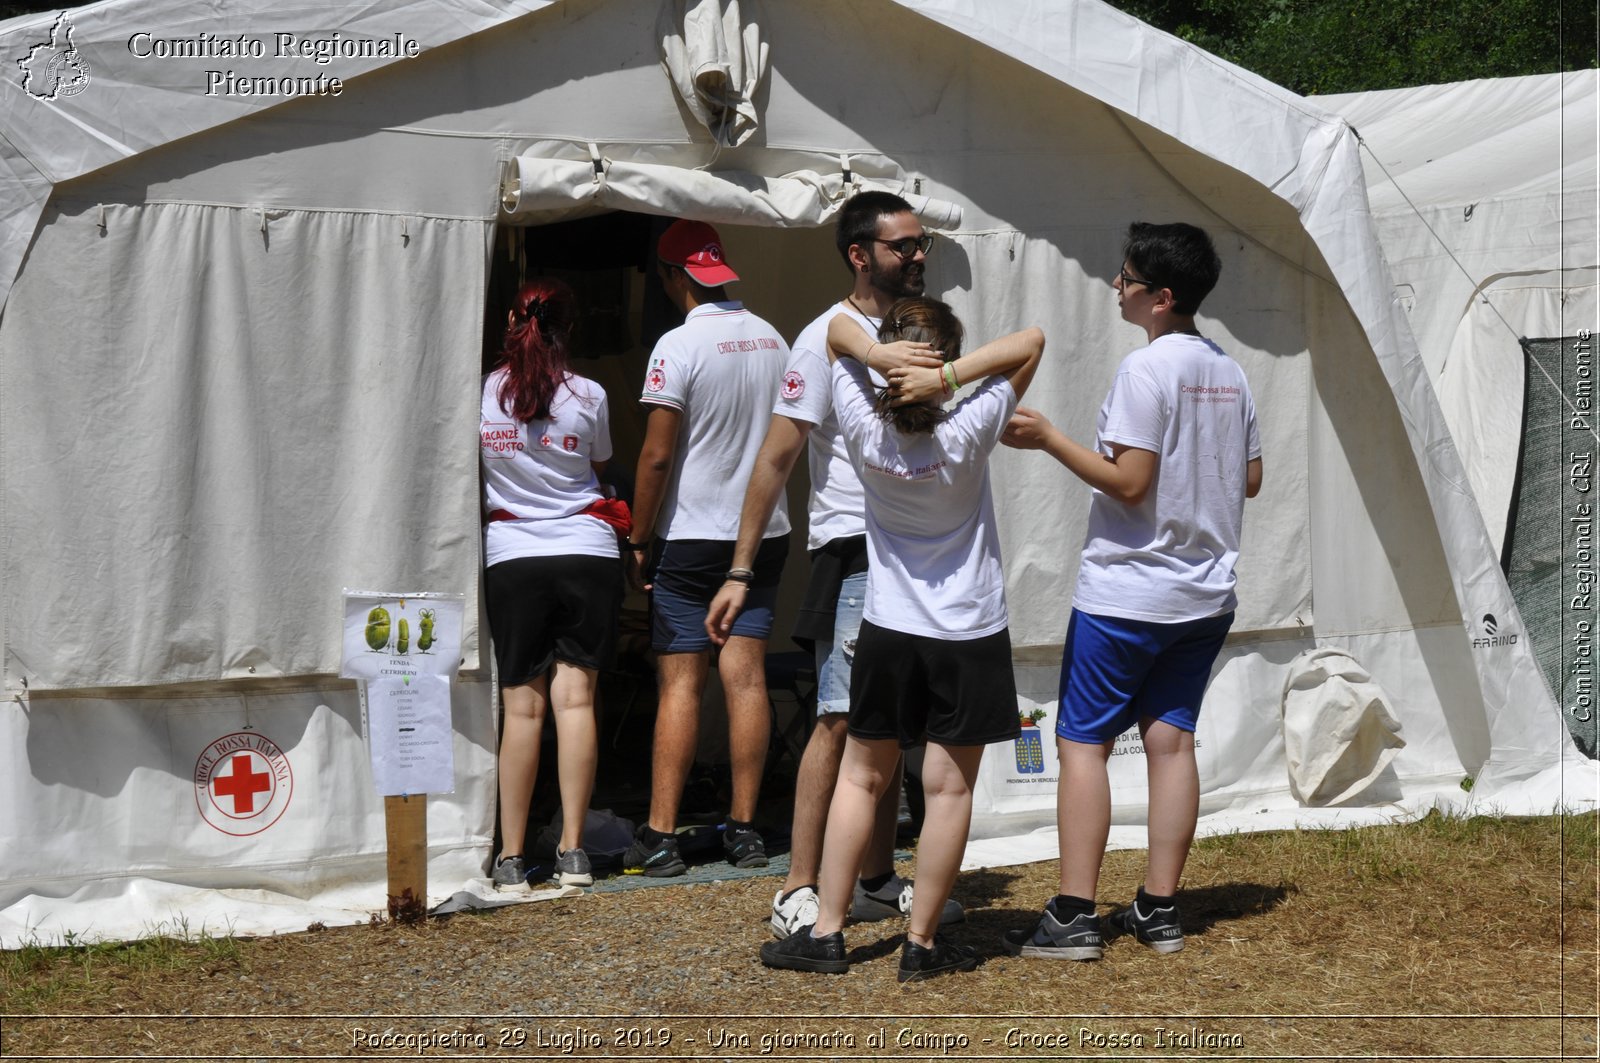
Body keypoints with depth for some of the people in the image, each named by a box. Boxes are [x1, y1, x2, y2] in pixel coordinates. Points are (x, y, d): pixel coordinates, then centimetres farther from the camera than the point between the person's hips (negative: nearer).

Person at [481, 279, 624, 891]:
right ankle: (573, 852, -2)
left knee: (522, 705, 1)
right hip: (587, 551, 0)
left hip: (511, 557, 0)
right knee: (575, 697, -1)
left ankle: (511, 857, 1)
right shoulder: (587, 396, -3)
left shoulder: (480, 394, -1)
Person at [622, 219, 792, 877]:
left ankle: (660, 836, -4)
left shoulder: (679, 345, -13)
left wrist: (637, 540, -6)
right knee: (746, 677, 5)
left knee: (680, 683, -4)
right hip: (765, 533, 6)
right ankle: (744, 829, 7)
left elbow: (656, 456, -14)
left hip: (691, 538, -5)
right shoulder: (772, 340, 7)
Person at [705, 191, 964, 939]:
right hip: (853, 553, -7)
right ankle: (798, 893, -9)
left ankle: (876, 882, 19)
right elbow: (775, 460, -11)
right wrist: (740, 573, -14)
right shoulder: (826, 339, -9)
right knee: (841, 719, -12)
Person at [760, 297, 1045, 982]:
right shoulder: (966, 435, -17)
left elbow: (837, 328, 0)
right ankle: (922, 942, 6)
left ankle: (826, 931, 13)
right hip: (971, 636, -2)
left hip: (888, 632, 3)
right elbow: (1031, 342, -13)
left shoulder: (865, 431, -11)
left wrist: (873, 353, -20)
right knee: (949, 787, 3)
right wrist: (948, 377, -23)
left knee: (860, 778, 12)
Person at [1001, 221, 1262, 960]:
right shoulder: (1228, 372, 8)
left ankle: (1073, 917, -4)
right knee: (1170, 738, 10)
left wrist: (1050, 440, -12)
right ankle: (1158, 910, 11)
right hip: (1205, 592, 8)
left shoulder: (1146, 369, -15)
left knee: (1081, 741, -2)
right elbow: (1249, 479, 14)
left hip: (1125, 593, -8)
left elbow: (1129, 483, -19)